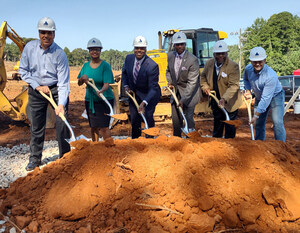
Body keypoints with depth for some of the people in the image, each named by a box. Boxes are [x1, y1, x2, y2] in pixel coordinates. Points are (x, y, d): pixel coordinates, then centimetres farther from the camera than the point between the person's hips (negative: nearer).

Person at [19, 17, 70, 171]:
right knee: (36, 126, 7)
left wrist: (61, 104, -30)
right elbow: (23, 70, 2)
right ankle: (35, 158, 23)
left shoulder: (60, 54, -15)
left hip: (56, 90, -2)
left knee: (62, 122, -8)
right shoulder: (29, 47, -6)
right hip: (36, 90, 2)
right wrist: (38, 86, -10)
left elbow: (63, 82, -19)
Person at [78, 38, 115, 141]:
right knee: (93, 127, 12)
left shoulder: (105, 65, -8)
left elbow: (107, 83, -20)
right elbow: (79, 83, 8)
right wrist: (82, 78, -15)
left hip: (104, 99, -5)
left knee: (103, 127, -12)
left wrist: (101, 90, -41)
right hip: (90, 100, 5)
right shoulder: (86, 65, 7)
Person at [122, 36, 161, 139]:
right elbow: (124, 72, 11)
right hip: (133, 93, 5)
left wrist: (144, 103, -39)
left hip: (149, 95, -5)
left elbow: (153, 88, -28)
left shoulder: (152, 66, -28)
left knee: (148, 117, -11)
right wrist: (126, 86, -4)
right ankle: (135, 140, 30)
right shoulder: (129, 58, -11)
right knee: (134, 118, 11)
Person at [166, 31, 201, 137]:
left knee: (188, 118, -7)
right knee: (176, 119, 10)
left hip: (189, 92, -5)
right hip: (176, 91, 5)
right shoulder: (170, 56, -2)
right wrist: (170, 82, -1)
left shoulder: (192, 60, -21)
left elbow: (192, 82, -22)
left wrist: (183, 100, -27)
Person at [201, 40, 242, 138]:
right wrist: (205, 87, -3)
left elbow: (233, 86, -25)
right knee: (217, 125, 24)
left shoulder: (233, 66, -20)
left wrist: (224, 99, -37)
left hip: (229, 103, -5)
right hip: (215, 101, 6)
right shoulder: (209, 63, -2)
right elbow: (203, 76, 15)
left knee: (230, 128, 6)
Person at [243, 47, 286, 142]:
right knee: (259, 124, 9)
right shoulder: (248, 69, -15)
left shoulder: (271, 76, -35)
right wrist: (248, 90, -8)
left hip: (275, 96, -6)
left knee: (277, 123, -17)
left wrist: (256, 115, -32)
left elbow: (266, 98, -34)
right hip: (259, 98, 6)